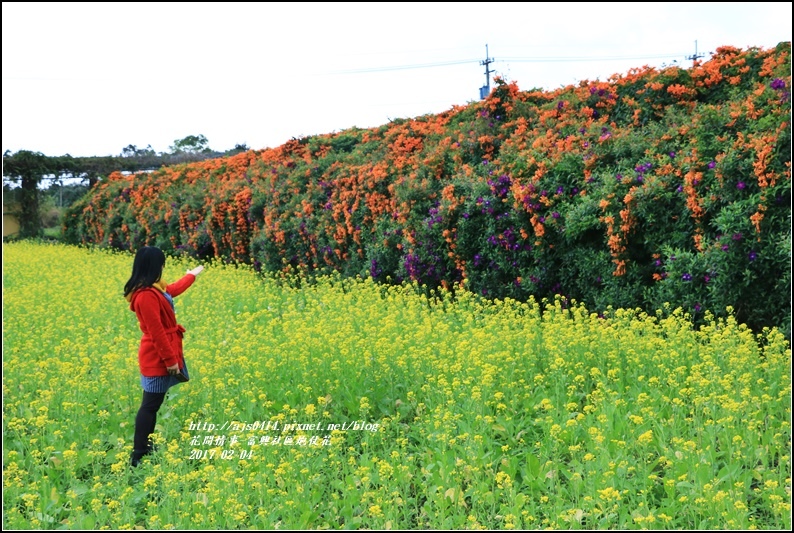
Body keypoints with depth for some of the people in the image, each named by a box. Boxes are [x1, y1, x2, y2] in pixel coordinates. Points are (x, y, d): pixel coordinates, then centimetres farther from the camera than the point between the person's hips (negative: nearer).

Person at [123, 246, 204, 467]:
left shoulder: (154, 289, 8)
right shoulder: (146, 295, -23)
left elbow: (172, 290, 32)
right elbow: (156, 332, -24)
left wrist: (192, 275, 47)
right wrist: (170, 360, -20)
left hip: (159, 358, 10)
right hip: (158, 360, -10)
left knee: (153, 404, 13)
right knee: (150, 405, -7)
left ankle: (146, 448, 19)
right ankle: (139, 456, -4)